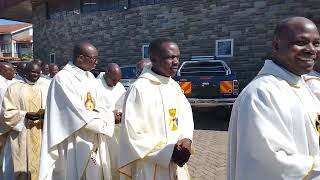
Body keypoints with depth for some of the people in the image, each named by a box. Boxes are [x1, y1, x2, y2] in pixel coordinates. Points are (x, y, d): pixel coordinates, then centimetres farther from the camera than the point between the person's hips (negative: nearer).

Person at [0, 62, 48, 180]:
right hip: (21, 136, -2)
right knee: (21, 167, 4)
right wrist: (26, 114, -17)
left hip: (41, 136, 2)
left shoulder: (44, 89, 9)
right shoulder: (14, 88, 1)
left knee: (40, 165, 7)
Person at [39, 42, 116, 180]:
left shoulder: (90, 77, 9)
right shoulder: (62, 78, -15)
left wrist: (110, 115, -11)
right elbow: (77, 112, -19)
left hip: (94, 140, 7)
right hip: (74, 142, -7)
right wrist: (104, 121, -11)